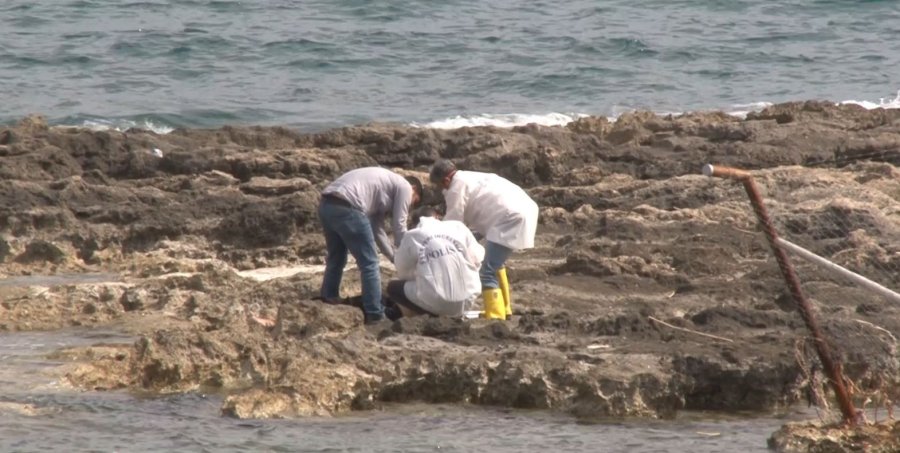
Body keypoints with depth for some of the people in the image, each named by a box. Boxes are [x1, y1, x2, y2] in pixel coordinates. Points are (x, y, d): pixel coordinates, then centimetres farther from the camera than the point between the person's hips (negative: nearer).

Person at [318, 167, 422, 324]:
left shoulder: (384, 183, 35)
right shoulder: (404, 187, 11)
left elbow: (377, 229, 34)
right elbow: (399, 227, 9)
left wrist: (395, 258, 31)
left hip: (326, 204, 9)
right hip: (346, 208, -9)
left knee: (336, 258, 27)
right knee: (369, 264, 1)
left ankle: (329, 300, 36)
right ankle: (375, 316, 3)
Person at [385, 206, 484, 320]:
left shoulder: (411, 236, 1)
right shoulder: (458, 227, 6)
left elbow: (403, 271, 9)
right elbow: (477, 258, 10)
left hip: (435, 303, -2)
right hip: (466, 302, 2)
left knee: (393, 287, 22)